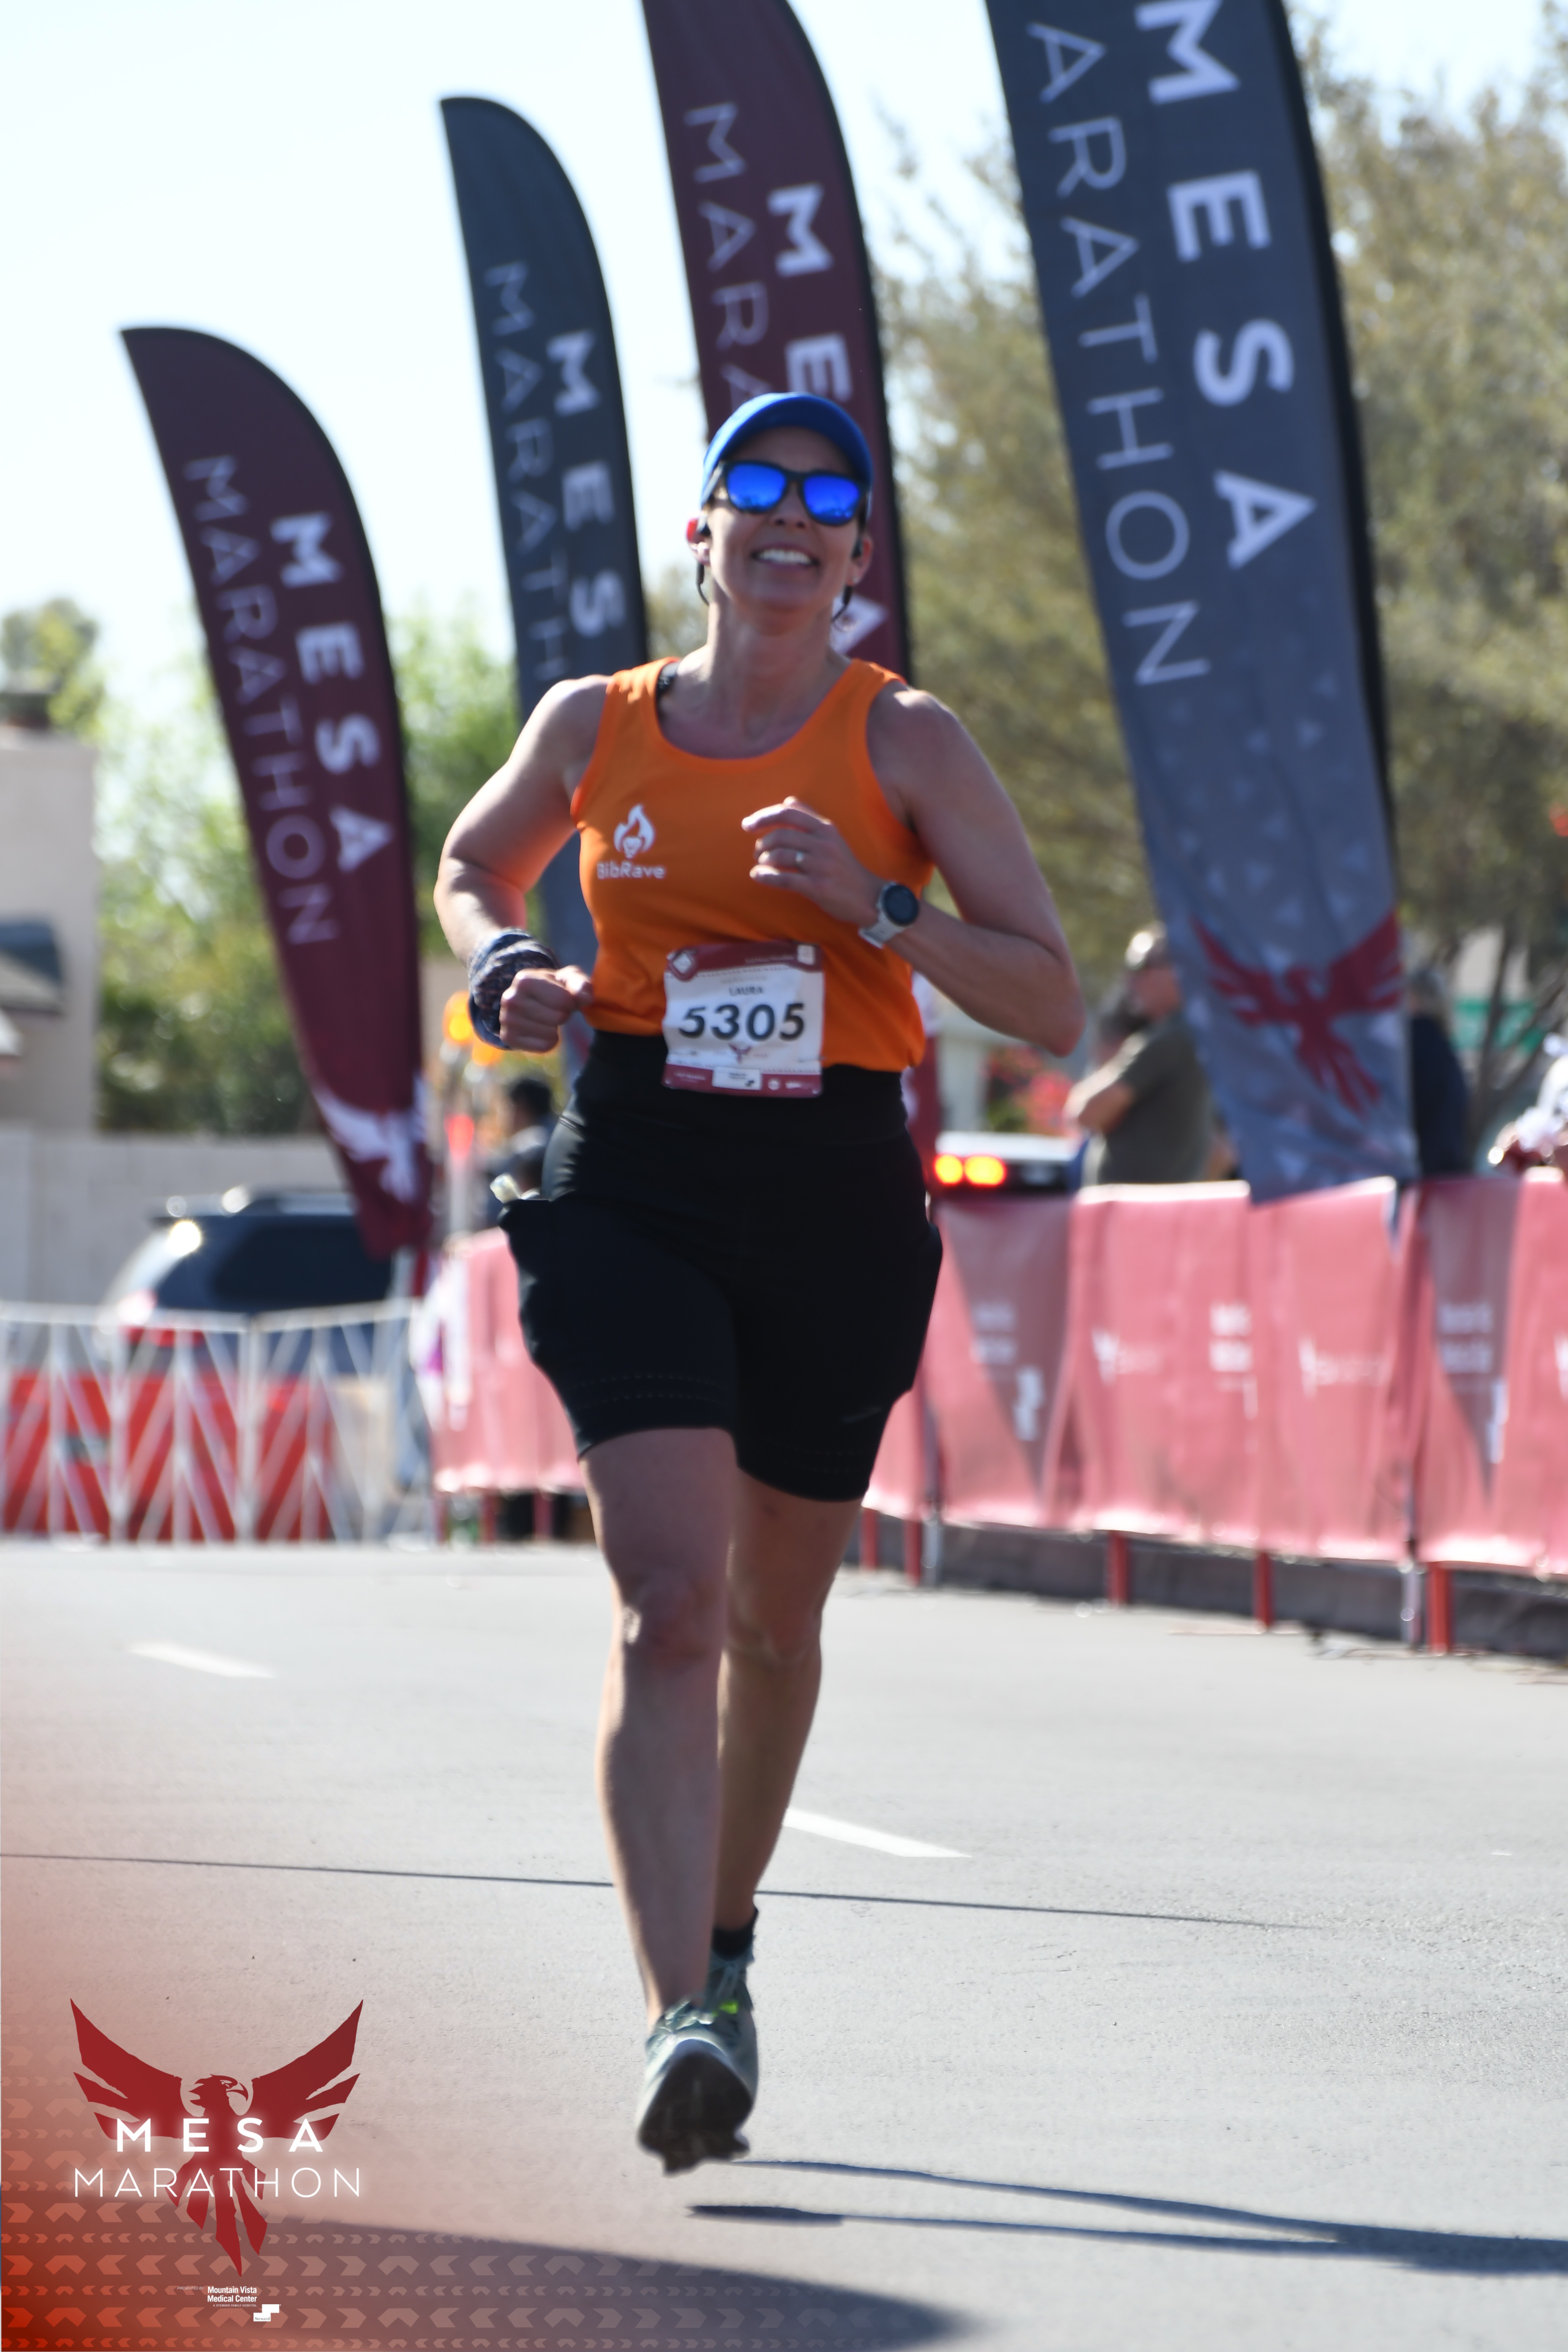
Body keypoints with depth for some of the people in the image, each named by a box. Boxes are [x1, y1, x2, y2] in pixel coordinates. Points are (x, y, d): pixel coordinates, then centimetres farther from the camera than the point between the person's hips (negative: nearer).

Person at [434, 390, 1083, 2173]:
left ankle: (722, 1936, 39)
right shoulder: (597, 729, 5)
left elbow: (1050, 1003, -3)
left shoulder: (902, 742, 0)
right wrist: (503, 966, 4)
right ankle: (684, 2024, -26)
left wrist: (872, 905, -17)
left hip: (837, 1191, 1)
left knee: (774, 1614, 13)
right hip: (636, 1185, -1)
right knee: (669, 1594, -18)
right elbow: (472, 866, 26)